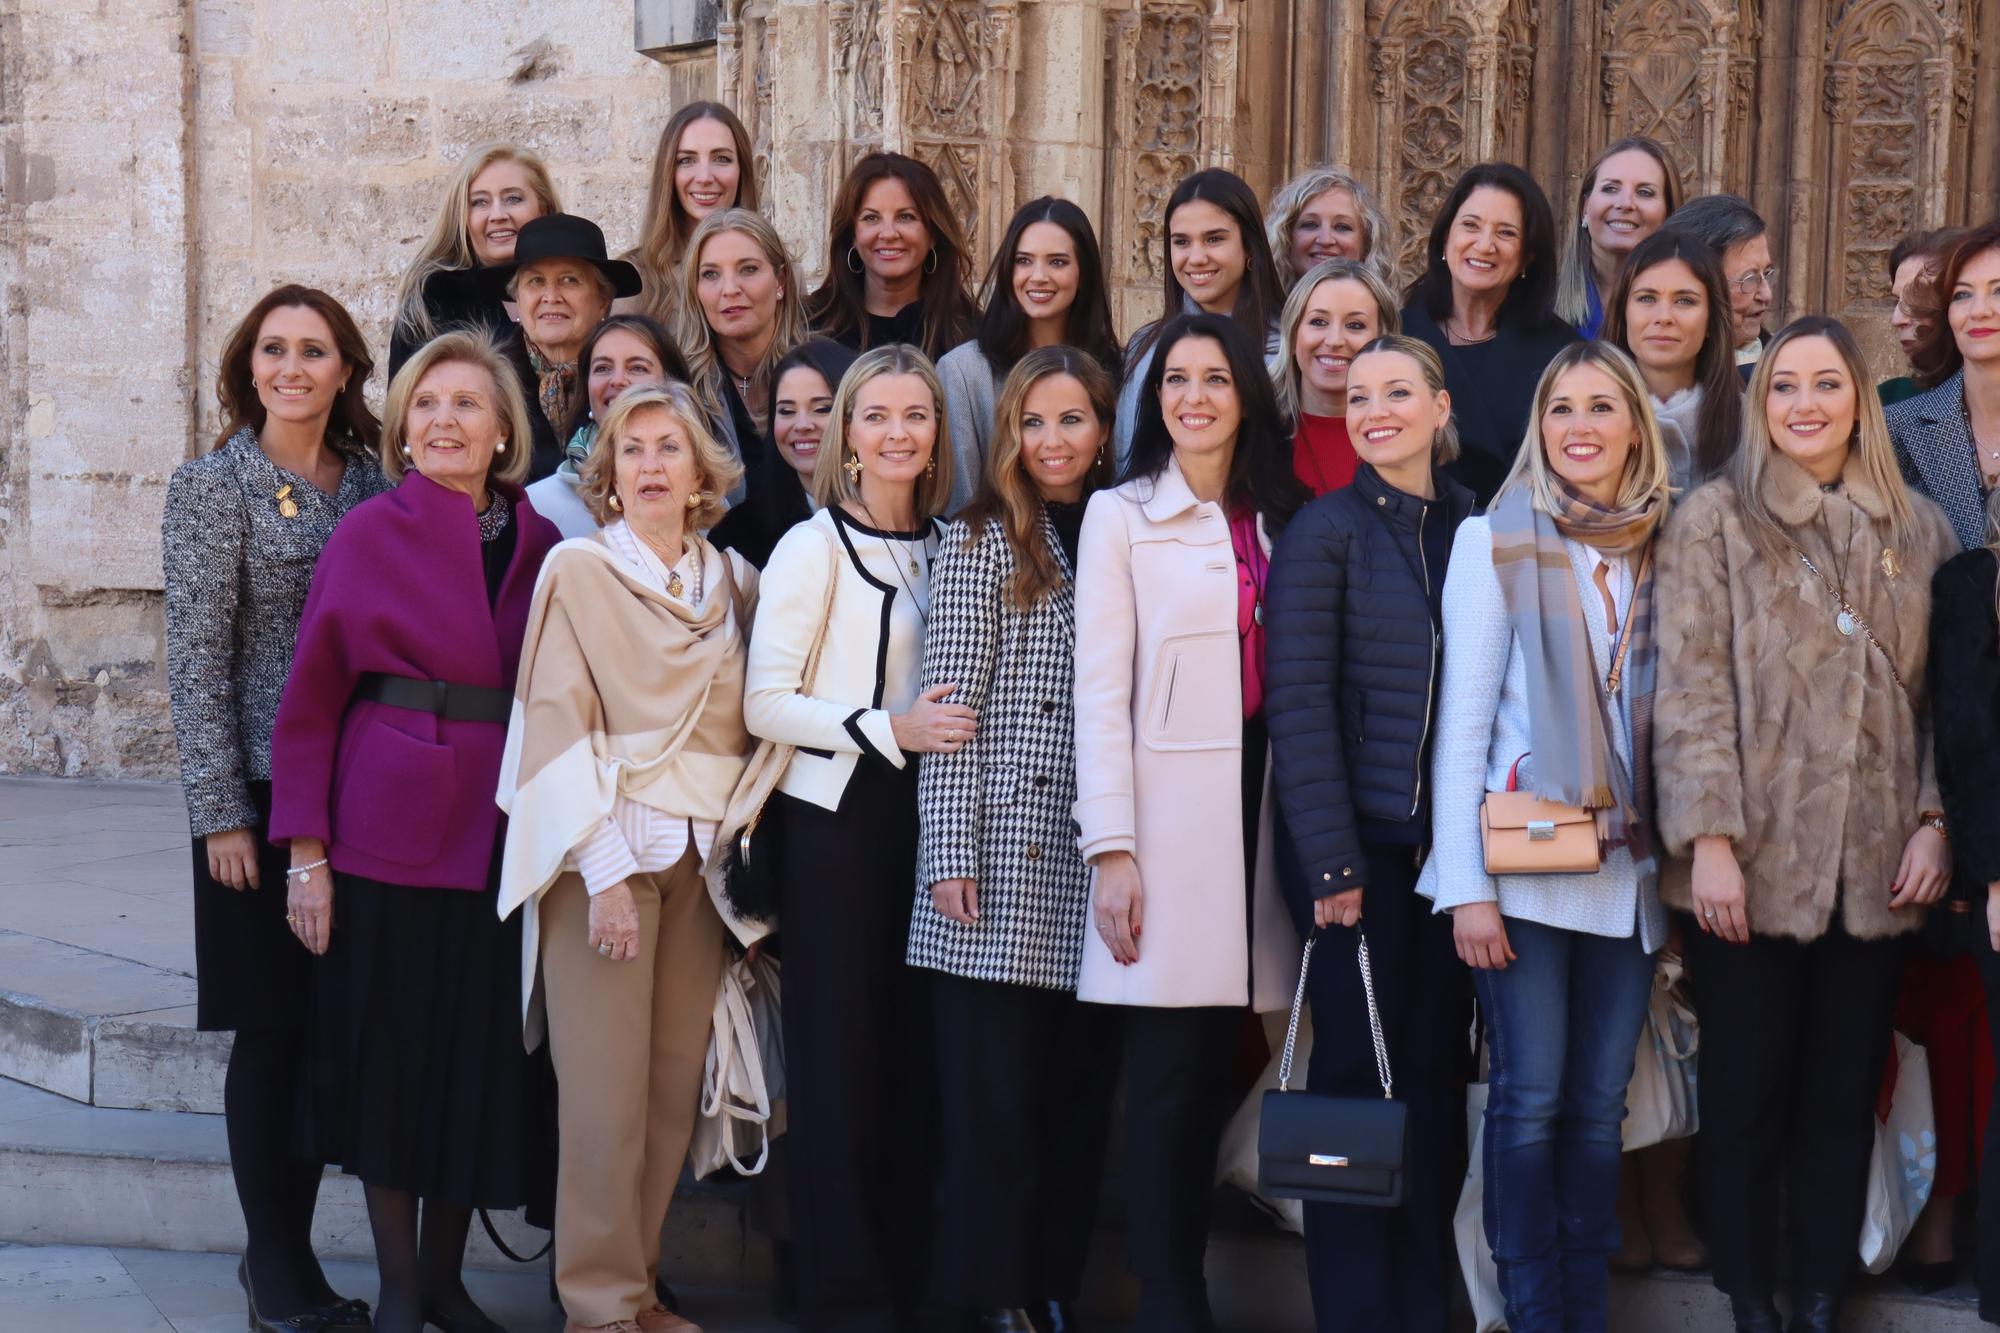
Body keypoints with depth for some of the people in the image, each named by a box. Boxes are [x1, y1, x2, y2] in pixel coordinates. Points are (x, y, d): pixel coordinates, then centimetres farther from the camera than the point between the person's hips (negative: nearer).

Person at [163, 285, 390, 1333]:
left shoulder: (373, 484, 8)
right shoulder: (214, 487, -4)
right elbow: (196, 661, -8)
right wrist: (221, 812, -12)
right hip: (265, 791, -4)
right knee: (273, 1025, 1)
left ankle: (288, 1247, 21)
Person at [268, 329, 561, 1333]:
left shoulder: (540, 545, 5)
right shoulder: (368, 536, -4)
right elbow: (310, 704, -4)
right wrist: (305, 853, -8)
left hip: (503, 836, 3)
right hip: (388, 834, -3)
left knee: (483, 1059, 9)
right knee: (386, 1054, 5)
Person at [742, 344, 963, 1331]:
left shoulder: (942, 545, 11)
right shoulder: (814, 545, -6)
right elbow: (765, 704, -11)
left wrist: (936, 729, 3)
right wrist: (887, 729, -18)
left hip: (921, 815, 5)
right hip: (835, 816, -5)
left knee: (913, 1052, 7)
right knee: (839, 1055, 0)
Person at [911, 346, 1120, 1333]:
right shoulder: (980, 542, 0)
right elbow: (949, 707, -5)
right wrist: (950, 856, -12)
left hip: (1093, 864, 4)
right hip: (1001, 859, -4)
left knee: (1079, 1090, 8)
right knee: (992, 1094, -1)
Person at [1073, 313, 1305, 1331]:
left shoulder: (1280, 519, 15)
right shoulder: (1121, 516, 2)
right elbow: (1100, 691, -5)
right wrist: (1111, 848, -12)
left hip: (1260, 796, 4)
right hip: (1166, 808, -4)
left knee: (1218, 1063, 7)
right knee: (1168, 1070, -3)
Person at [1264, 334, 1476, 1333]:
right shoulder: (1325, 531, -5)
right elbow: (1298, 703, -10)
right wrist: (1332, 865, -14)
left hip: (1453, 845, 4)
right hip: (1361, 845, -4)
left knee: (1437, 1073, 8)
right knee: (1357, 1071, 2)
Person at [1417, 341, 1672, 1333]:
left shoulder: (1662, 551, 10)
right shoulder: (1495, 541, 0)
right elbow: (1462, 718, -3)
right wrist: (1467, 886, -9)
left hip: (1628, 868, 3)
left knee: (1600, 1104, 7)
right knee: (1530, 1098, -3)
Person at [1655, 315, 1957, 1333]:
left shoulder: (1918, 528, 10)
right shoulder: (1714, 519, -1)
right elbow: (1691, 690, -8)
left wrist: (1936, 820, 0)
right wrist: (1709, 839, -14)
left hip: (1876, 865, 3)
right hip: (1753, 862, -3)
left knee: (1844, 1097, 9)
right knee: (1745, 1095, 4)